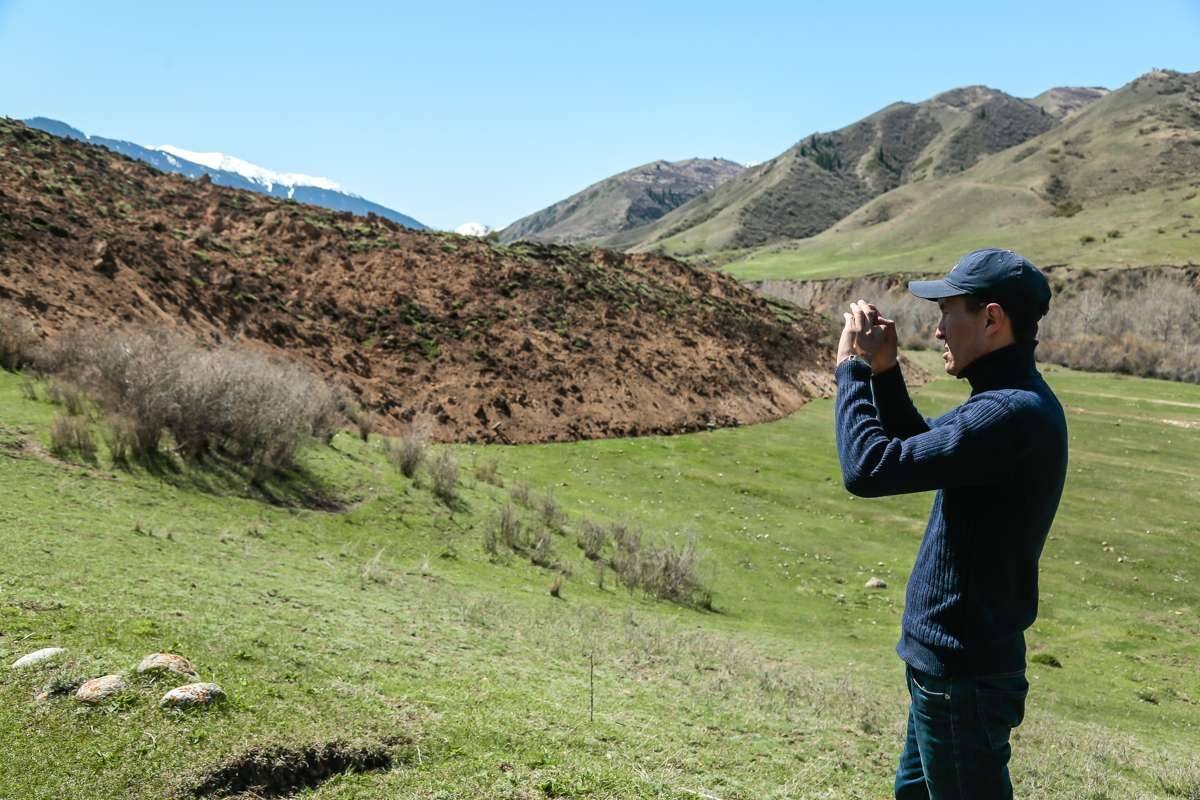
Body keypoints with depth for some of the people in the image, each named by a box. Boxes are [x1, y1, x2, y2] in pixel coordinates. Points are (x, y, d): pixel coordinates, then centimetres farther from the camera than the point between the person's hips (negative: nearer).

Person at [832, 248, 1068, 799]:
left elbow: (869, 469, -30)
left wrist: (851, 368, -16)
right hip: (953, 656, 10)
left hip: (963, 670, -10)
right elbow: (918, 450, 19)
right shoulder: (1013, 402, 7)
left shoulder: (1014, 414, -27)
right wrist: (883, 371, 4)